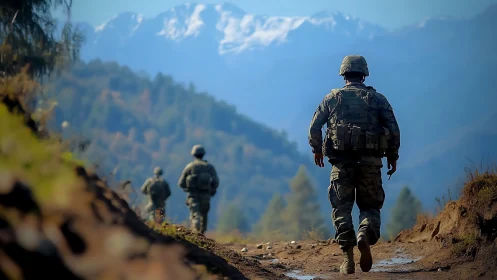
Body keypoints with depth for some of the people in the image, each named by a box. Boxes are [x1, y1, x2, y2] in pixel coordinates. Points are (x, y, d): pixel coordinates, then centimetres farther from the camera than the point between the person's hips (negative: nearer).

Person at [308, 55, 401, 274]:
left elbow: (314, 127, 7)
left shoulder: (332, 98, 8)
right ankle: (365, 236, -22)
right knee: (370, 206, 10)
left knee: (342, 208, 6)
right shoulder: (377, 99, 7)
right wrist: (392, 156, 12)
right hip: (370, 161, 0)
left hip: (341, 161, 0)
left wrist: (317, 150, 22)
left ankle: (348, 258, -5)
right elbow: (393, 129, 1)